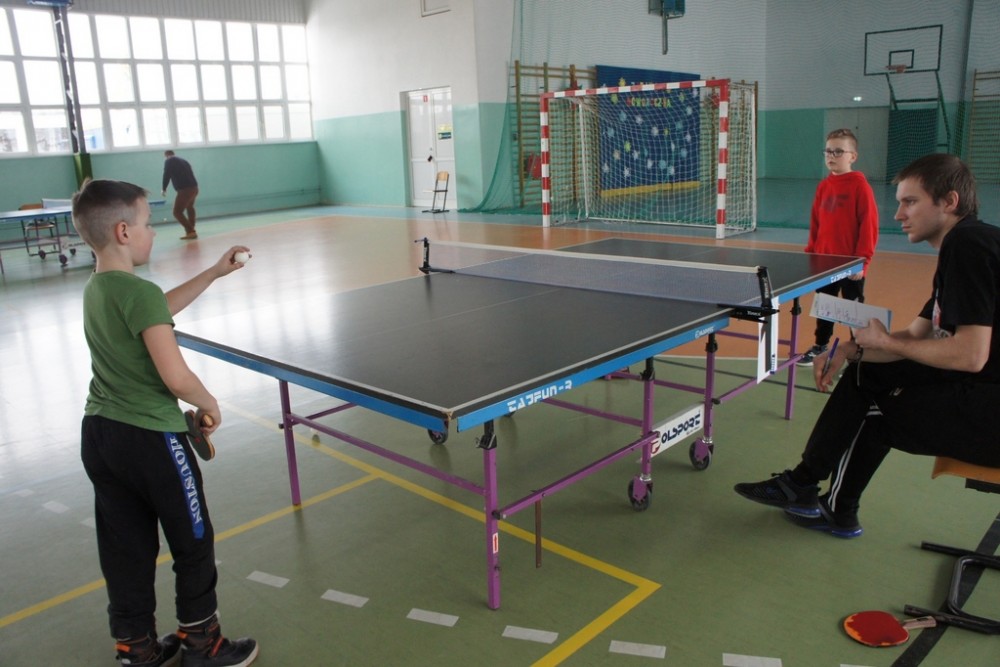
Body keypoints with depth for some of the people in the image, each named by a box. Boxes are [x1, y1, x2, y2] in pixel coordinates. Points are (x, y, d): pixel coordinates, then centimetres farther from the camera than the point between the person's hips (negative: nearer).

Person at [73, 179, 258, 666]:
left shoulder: (96, 289, 7)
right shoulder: (140, 293, -21)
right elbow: (177, 378, -28)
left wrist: (214, 272, 23)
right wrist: (211, 406, -9)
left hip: (98, 434, 8)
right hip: (150, 439, -8)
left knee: (126, 552, 18)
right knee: (194, 545, 11)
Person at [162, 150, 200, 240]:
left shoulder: (169, 161, 3)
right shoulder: (183, 161, 25)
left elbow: (166, 175, -6)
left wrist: (164, 189, 5)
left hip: (184, 190, -8)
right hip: (194, 188, 8)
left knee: (177, 212, -5)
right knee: (189, 207, 31)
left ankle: (190, 232, -14)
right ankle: (191, 230, 39)